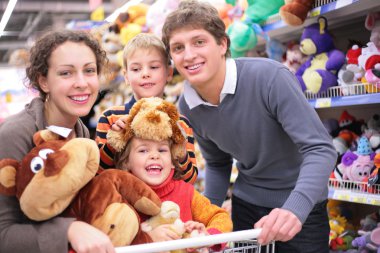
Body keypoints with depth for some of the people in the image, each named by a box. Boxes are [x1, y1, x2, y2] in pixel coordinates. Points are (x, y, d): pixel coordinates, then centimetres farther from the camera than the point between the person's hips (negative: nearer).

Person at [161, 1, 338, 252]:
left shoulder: (270, 77, -25)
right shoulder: (188, 107, -8)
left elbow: (320, 149, -28)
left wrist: (294, 209, -41)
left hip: (302, 208, -4)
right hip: (246, 205, 4)